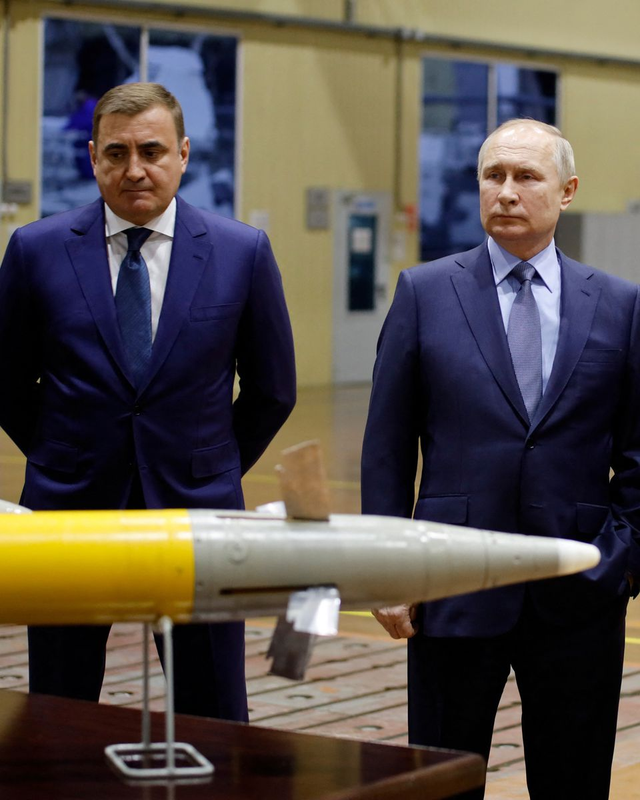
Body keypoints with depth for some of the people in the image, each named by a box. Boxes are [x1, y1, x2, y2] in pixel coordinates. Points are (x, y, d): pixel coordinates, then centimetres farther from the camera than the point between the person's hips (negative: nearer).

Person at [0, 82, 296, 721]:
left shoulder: (242, 253, -1)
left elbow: (272, 391, 9)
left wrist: (215, 469, 9)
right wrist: (61, 459, 9)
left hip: (196, 508, 0)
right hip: (71, 511, 1)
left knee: (214, 731, 4)